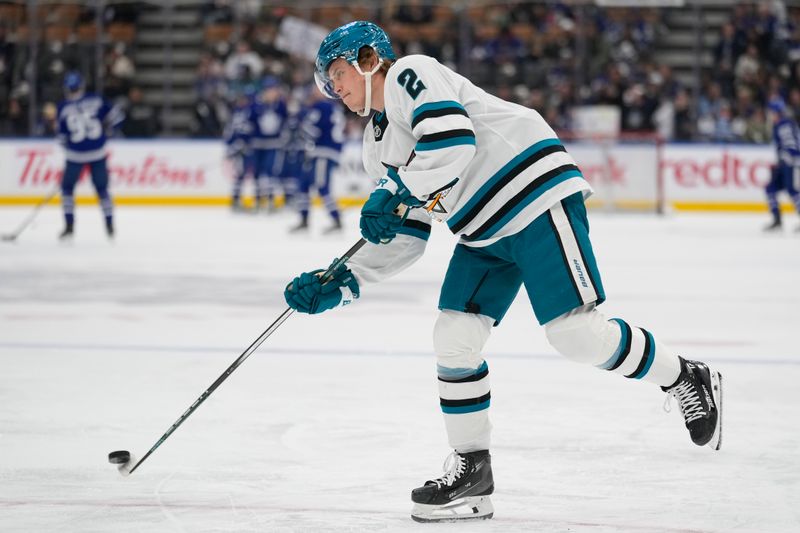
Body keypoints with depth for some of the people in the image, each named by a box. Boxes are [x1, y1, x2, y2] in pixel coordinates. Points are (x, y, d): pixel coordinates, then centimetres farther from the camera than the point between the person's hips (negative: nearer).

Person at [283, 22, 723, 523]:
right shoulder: (378, 147, 20)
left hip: (535, 190, -9)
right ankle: (472, 472, 7)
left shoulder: (408, 73, -7)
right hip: (483, 233, 9)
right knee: (454, 340, -2)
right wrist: (341, 284, 9)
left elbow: (453, 138, -24)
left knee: (576, 333, -13)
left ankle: (686, 379, 8)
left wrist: (395, 196, -17)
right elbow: (406, 237, 18)